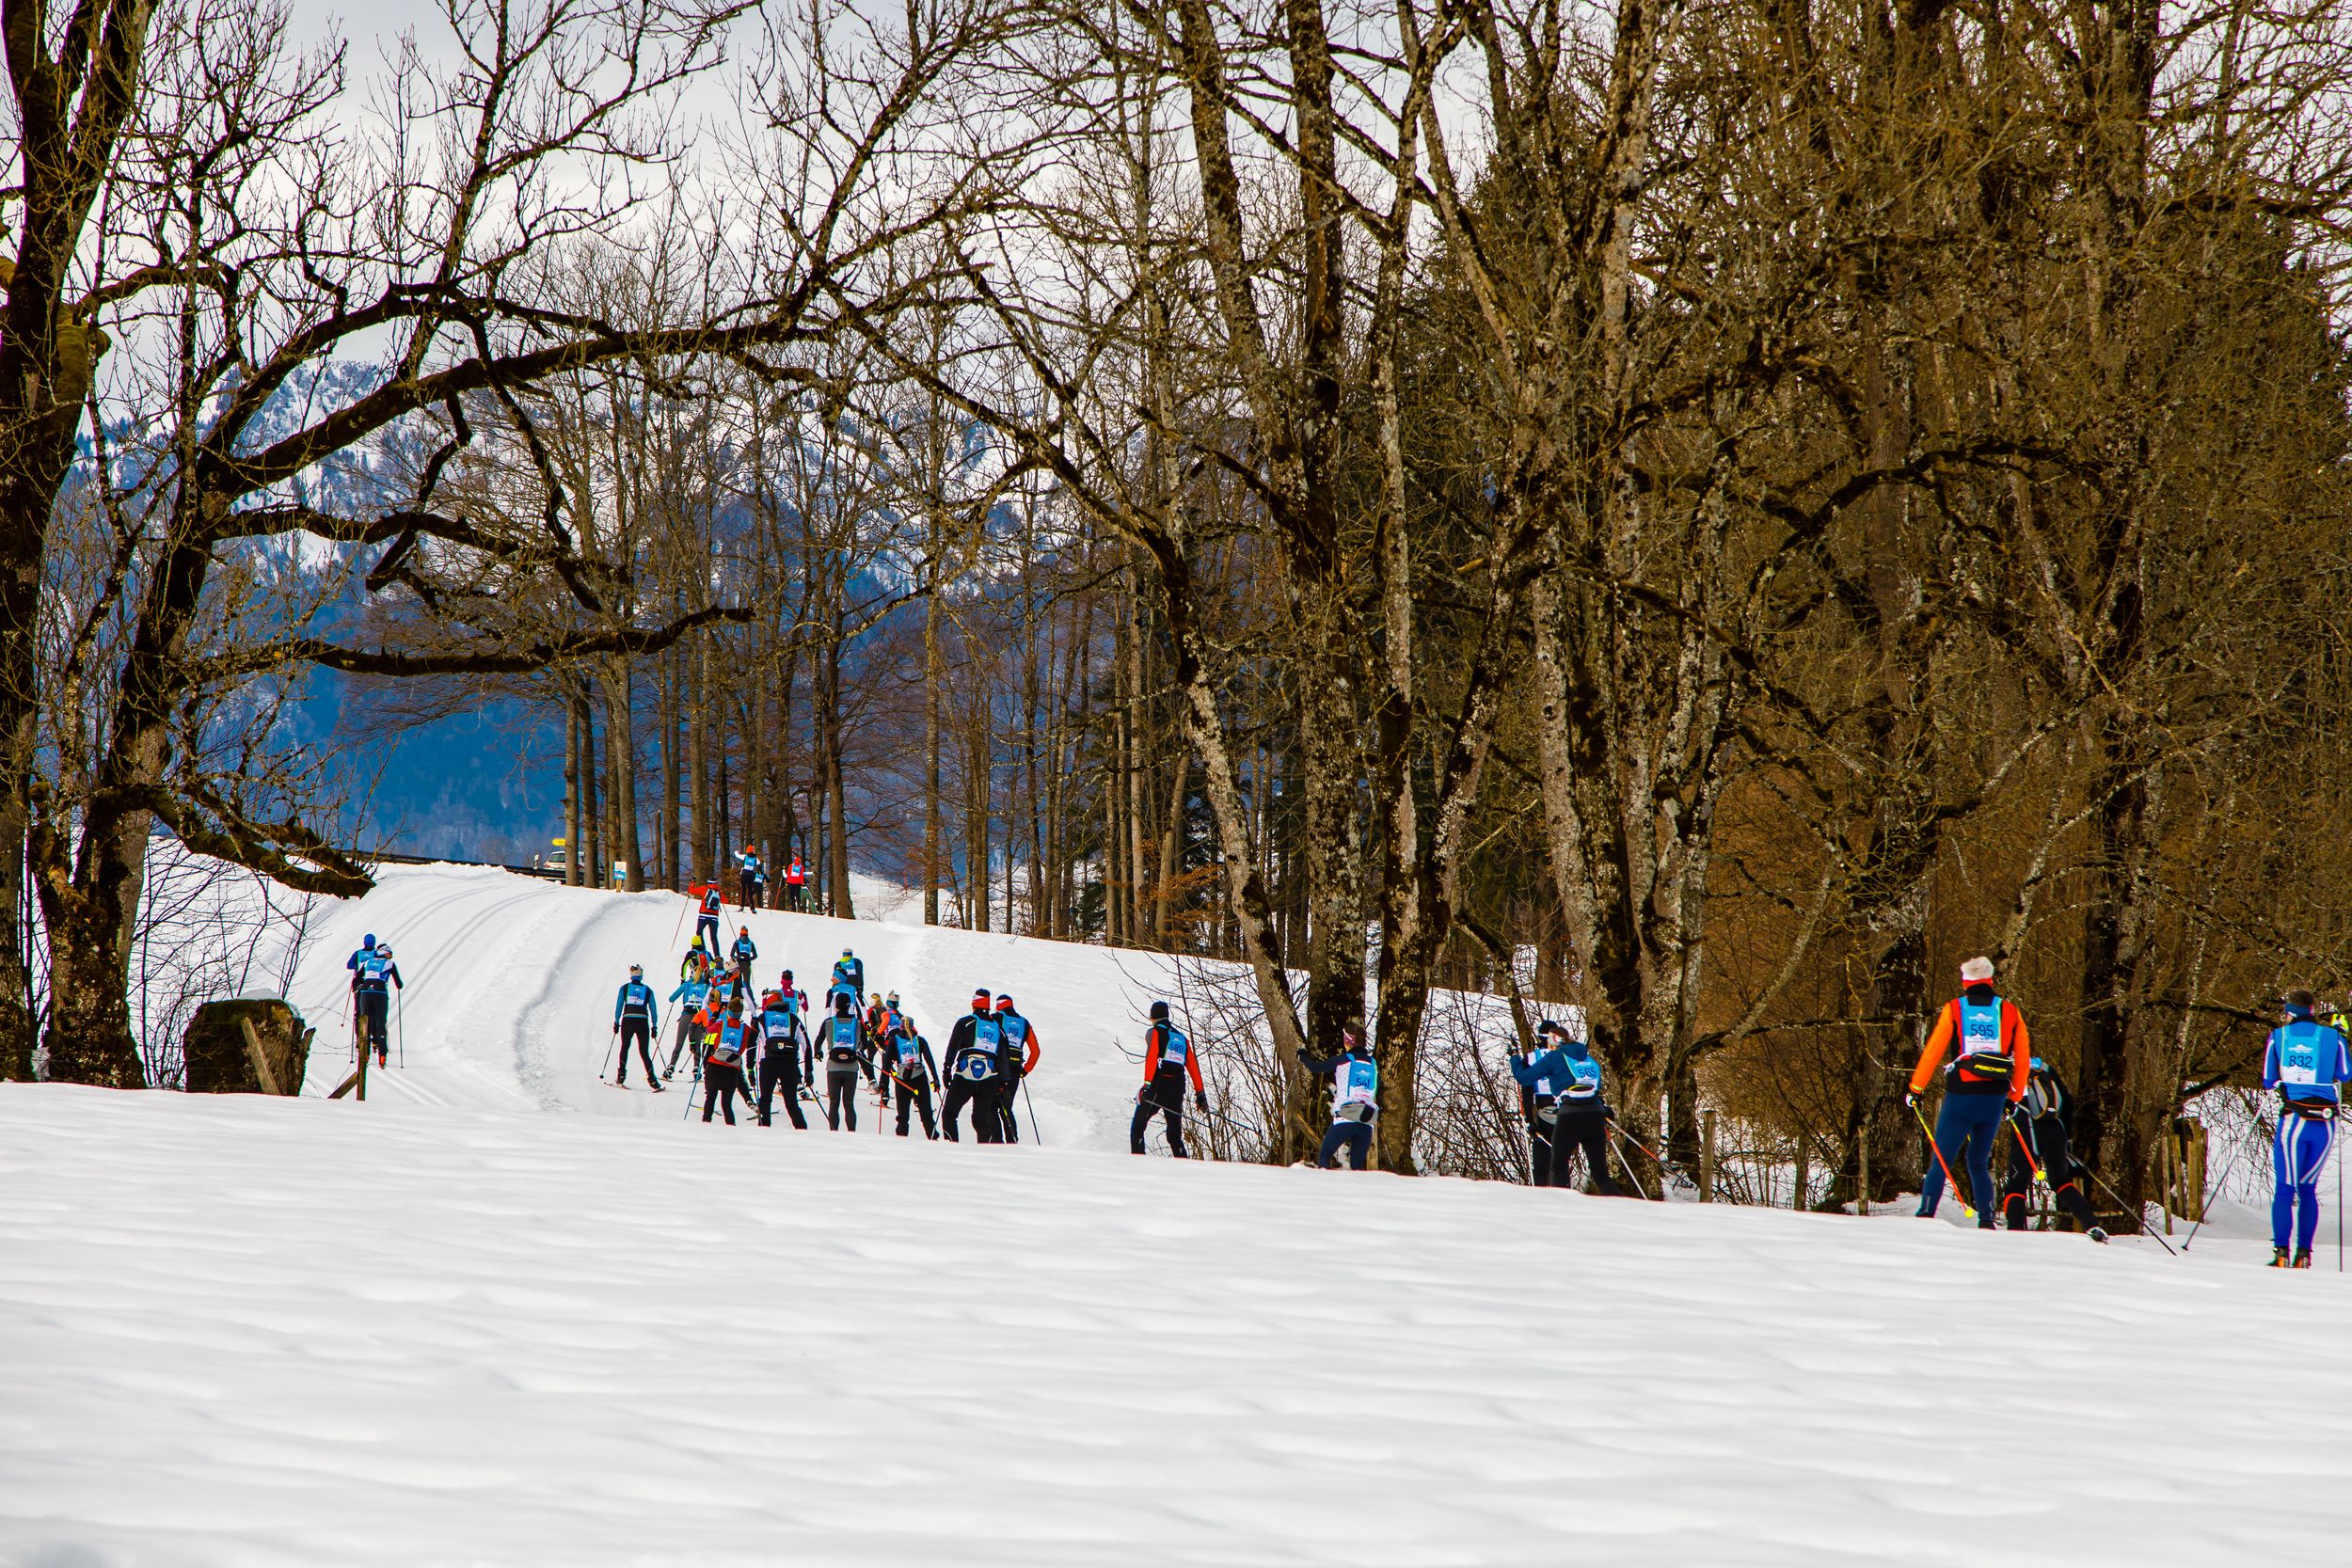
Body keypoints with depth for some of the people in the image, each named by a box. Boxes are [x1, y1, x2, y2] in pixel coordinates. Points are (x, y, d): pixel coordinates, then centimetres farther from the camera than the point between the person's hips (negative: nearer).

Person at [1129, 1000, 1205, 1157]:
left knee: (1137, 1127, 7)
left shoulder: (1154, 1032, 3)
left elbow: (1151, 1057, -13)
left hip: (1159, 1084, -5)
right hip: (1178, 1088, 5)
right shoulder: (1181, 1037, 20)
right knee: (1175, 1135, 12)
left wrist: (1147, 1084, -22)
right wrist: (1200, 1094, 18)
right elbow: (1194, 1066, 17)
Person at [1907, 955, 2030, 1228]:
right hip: (1994, 1098, 3)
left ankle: (1926, 1214, -11)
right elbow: (2023, 1059, 11)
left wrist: (1915, 1089, 4)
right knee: (1979, 1163, 16)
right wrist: (2014, 1098, 22)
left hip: (1960, 1096, -3)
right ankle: (1986, 1221, 6)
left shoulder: (1954, 1009, 0)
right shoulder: (2009, 1011, 8)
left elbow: (1932, 1052, -3)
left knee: (1940, 1161, 2)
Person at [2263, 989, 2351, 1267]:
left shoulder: (2278, 1037, 3)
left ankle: (2281, 1251, -12)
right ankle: (2304, 1252, 6)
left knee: (2285, 1188, 1)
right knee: (2308, 1189, 13)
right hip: (2326, 1124, 2)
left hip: (2294, 1119, -2)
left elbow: (2268, 1082, 7)